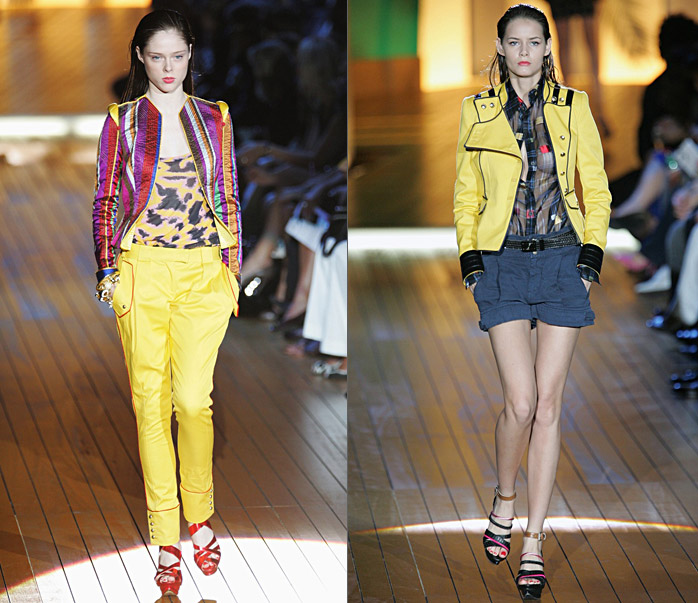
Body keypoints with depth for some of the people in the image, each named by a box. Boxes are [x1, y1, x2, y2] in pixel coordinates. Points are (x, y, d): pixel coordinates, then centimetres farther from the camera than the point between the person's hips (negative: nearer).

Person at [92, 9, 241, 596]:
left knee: (194, 400, -4)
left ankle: (199, 516, 18)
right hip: (142, 272, 0)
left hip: (203, 272, 0)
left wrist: (233, 268, 7)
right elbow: (106, 201, 8)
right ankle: (167, 541, 8)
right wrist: (108, 270, 2)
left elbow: (228, 199, 12)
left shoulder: (214, 118, 9)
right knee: (151, 402, 0)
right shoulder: (121, 120, 6)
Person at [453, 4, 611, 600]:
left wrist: (591, 257, -2)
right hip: (502, 264, 0)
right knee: (521, 403, -10)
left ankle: (534, 544, 4)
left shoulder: (573, 107, 7)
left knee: (548, 405, -2)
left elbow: (596, 189, 9)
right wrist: (470, 261, 3)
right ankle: (505, 502, 19)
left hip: (562, 261, 0)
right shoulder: (478, 112, 9)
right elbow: (466, 194, 13)